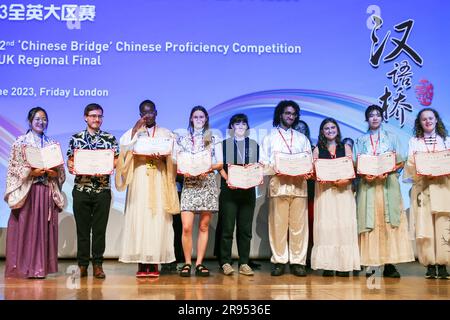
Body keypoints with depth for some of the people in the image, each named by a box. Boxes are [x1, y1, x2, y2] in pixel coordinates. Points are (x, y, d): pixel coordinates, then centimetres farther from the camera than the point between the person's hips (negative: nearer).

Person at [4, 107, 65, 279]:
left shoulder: (53, 144, 15)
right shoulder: (20, 142, 5)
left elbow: (61, 169, 14)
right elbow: (14, 168, -1)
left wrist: (55, 173, -7)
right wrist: (31, 171, -14)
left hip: (47, 192, 3)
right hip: (26, 191, -3)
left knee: (44, 229, 2)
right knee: (24, 228, -4)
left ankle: (40, 267, 8)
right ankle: (23, 267, 3)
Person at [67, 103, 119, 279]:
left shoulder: (110, 138, 6)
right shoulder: (76, 138, 9)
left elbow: (116, 160, 3)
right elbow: (70, 160, 9)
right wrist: (71, 167, -12)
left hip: (102, 189, 0)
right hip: (81, 189, 0)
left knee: (100, 228, 3)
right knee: (82, 228, 5)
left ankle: (98, 264, 11)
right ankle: (82, 264, 14)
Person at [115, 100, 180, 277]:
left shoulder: (166, 134, 15)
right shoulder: (134, 132, 15)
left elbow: (174, 156, 5)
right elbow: (123, 145, -4)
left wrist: (163, 157, -15)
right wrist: (135, 129, -9)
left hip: (159, 182, 0)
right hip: (139, 181, 0)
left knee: (157, 219, -5)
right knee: (138, 218, -6)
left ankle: (154, 263, -1)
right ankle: (141, 264, -2)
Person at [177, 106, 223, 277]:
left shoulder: (214, 139, 10)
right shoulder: (183, 139, 12)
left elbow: (220, 163, 5)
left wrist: (208, 168, -14)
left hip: (208, 184, 0)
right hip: (189, 184, 0)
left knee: (204, 226, 3)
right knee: (186, 227, -9)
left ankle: (199, 263, 10)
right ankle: (187, 263, 3)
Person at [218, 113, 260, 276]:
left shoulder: (254, 145, 18)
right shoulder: (224, 144, 11)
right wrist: (227, 179, -13)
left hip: (248, 190, 2)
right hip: (229, 190, -2)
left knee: (245, 228, 2)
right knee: (227, 227, -4)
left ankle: (244, 263, 7)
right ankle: (225, 262, 3)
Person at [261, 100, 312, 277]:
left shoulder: (302, 138, 23)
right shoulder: (270, 137, 16)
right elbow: (263, 162, 7)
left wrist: (307, 171, -5)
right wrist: (274, 169, -11)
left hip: (299, 183, 2)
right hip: (278, 182, -2)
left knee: (298, 223, -3)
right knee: (278, 223, -5)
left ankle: (298, 262, 0)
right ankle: (278, 262, 0)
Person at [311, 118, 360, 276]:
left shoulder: (345, 148, 14)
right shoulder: (317, 150, 12)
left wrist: (345, 180, -13)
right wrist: (319, 178, -16)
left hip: (343, 190, 1)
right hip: (324, 190, 0)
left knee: (344, 224, -5)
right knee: (326, 225, -5)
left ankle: (344, 264, -2)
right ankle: (327, 265, -3)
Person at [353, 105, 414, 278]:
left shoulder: (391, 138, 13)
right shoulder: (360, 141, 14)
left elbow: (400, 162, 6)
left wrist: (388, 171, -12)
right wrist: (364, 174, -12)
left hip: (388, 184, 0)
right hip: (368, 184, 0)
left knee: (389, 222, -7)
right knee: (369, 223, -5)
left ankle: (389, 263, -6)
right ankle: (370, 262, -4)